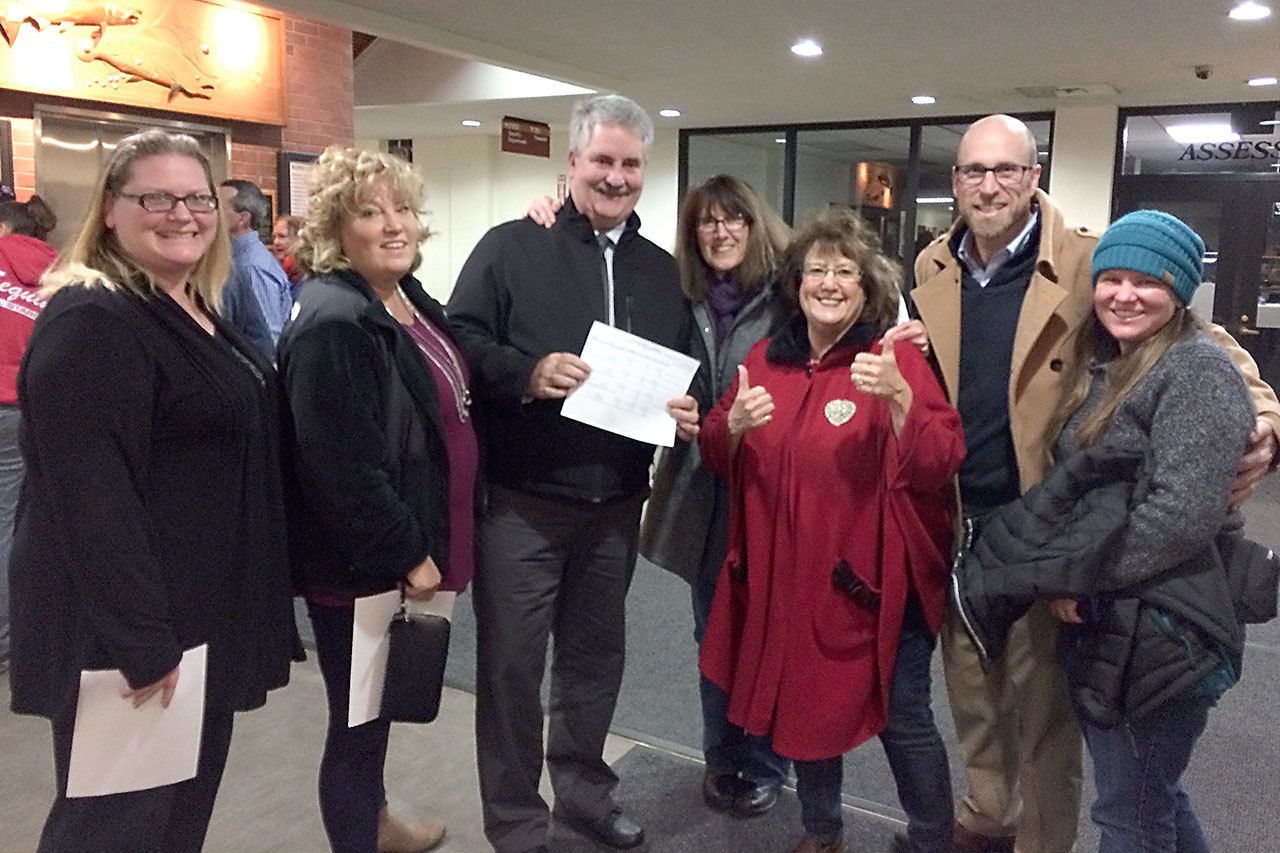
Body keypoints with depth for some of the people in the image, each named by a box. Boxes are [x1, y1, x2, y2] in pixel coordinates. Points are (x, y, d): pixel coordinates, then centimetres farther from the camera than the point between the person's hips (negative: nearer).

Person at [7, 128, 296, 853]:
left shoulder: (196, 311, 11)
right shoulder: (91, 323, -20)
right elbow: (91, 497, -26)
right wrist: (140, 640, -25)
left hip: (204, 613, 9)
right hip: (126, 630, -9)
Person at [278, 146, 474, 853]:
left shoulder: (409, 300, 6)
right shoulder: (333, 323, -22)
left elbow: (440, 411, 22)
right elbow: (342, 466, -26)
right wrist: (406, 556, -20)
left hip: (407, 553, 10)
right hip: (362, 570, -10)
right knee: (359, 720, 7)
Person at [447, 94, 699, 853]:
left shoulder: (661, 270, 12)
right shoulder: (511, 247, -3)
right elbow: (459, 343, -9)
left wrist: (688, 413, -5)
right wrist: (528, 372, -25)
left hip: (616, 504, 5)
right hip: (521, 502, -4)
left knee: (597, 656, 19)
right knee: (512, 666, 5)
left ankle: (585, 789, 40)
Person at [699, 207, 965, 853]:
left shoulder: (896, 360, -8)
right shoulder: (766, 359, 5)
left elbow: (937, 467, -17)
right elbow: (719, 460, 9)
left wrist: (899, 396, -31)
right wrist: (734, 424, -13)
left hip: (875, 581, -4)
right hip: (789, 576, 5)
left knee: (903, 721, 4)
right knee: (807, 708, 17)